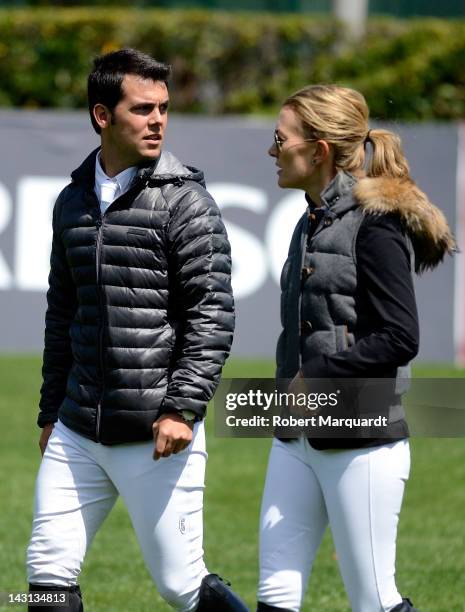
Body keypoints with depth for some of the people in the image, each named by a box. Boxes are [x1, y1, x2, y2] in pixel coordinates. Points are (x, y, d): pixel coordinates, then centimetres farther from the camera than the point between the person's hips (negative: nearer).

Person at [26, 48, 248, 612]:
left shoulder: (183, 200, -6)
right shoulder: (73, 201, 12)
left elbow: (213, 314, -10)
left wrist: (184, 409, -18)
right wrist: (51, 412, 22)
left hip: (156, 436, -5)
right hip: (77, 434, 5)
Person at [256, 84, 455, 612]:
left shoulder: (376, 221, -12)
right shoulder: (313, 222, 14)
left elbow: (399, 339, -18)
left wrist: (317, 377, -16)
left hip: (362, 443, -8)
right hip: (297, 439, 8)